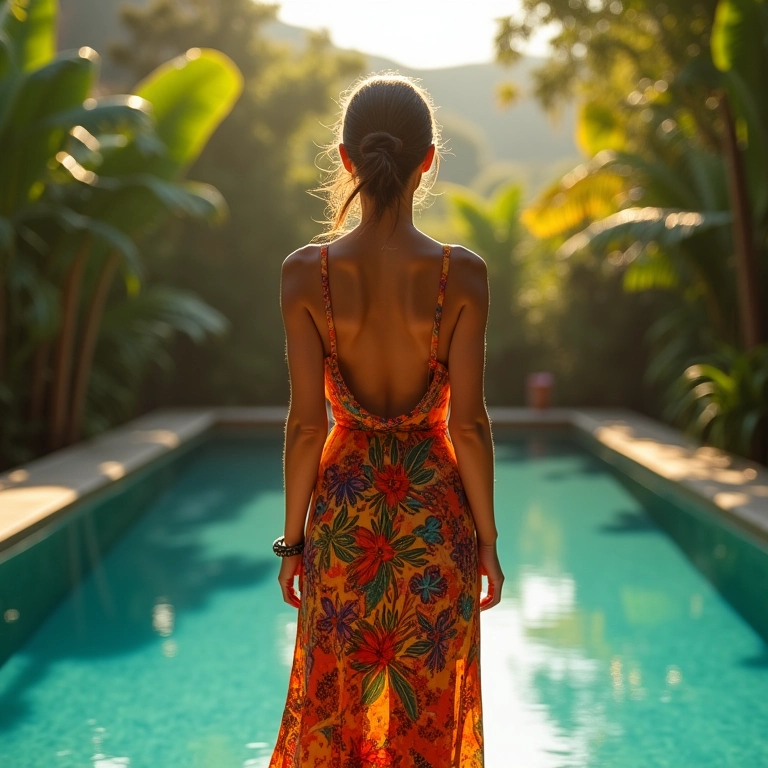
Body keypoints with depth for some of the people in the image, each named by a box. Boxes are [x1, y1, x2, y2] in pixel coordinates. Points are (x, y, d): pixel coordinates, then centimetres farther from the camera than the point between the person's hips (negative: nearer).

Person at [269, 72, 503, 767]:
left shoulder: (306, 273, -11)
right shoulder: (461, 275, -12)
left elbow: (305, 423, -8)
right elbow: (468, 424, -10)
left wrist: (293, 538, 4)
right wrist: (487, 538, 2)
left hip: (344, 506, 1)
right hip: (435, 507, 0)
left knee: (335, 701, 15)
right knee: (430, 705, 15)